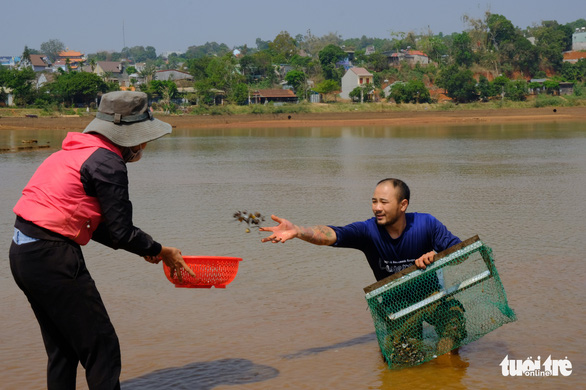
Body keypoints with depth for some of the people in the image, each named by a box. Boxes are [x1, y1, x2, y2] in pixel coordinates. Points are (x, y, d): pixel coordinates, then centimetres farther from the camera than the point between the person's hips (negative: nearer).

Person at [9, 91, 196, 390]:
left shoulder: (77, 151, 18)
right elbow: (121, 231, -12)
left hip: (22, 252, 10)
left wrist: (143, 249, 17)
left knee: (62, 349, 19)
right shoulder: (107, 163, -12)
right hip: (52, 256, -10)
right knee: (101, 347, -2)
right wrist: (161, 251, 4)